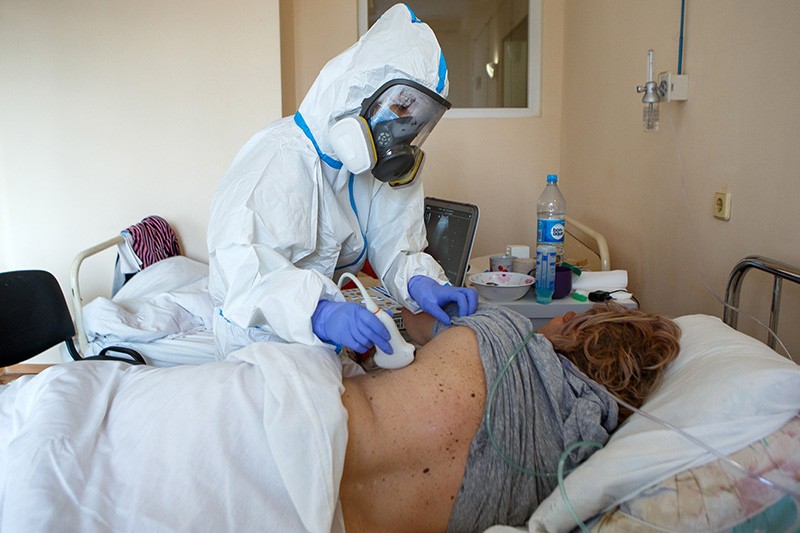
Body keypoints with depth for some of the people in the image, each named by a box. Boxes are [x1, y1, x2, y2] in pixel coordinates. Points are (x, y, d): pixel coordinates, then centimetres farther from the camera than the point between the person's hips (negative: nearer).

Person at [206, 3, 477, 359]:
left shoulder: (382, 167, 1)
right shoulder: (282, 157, -24)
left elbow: (393, 248, -5)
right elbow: (242, 261, -36)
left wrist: (419, 282, -27)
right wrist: (320, 313, -51)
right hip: (260, 335, -6)